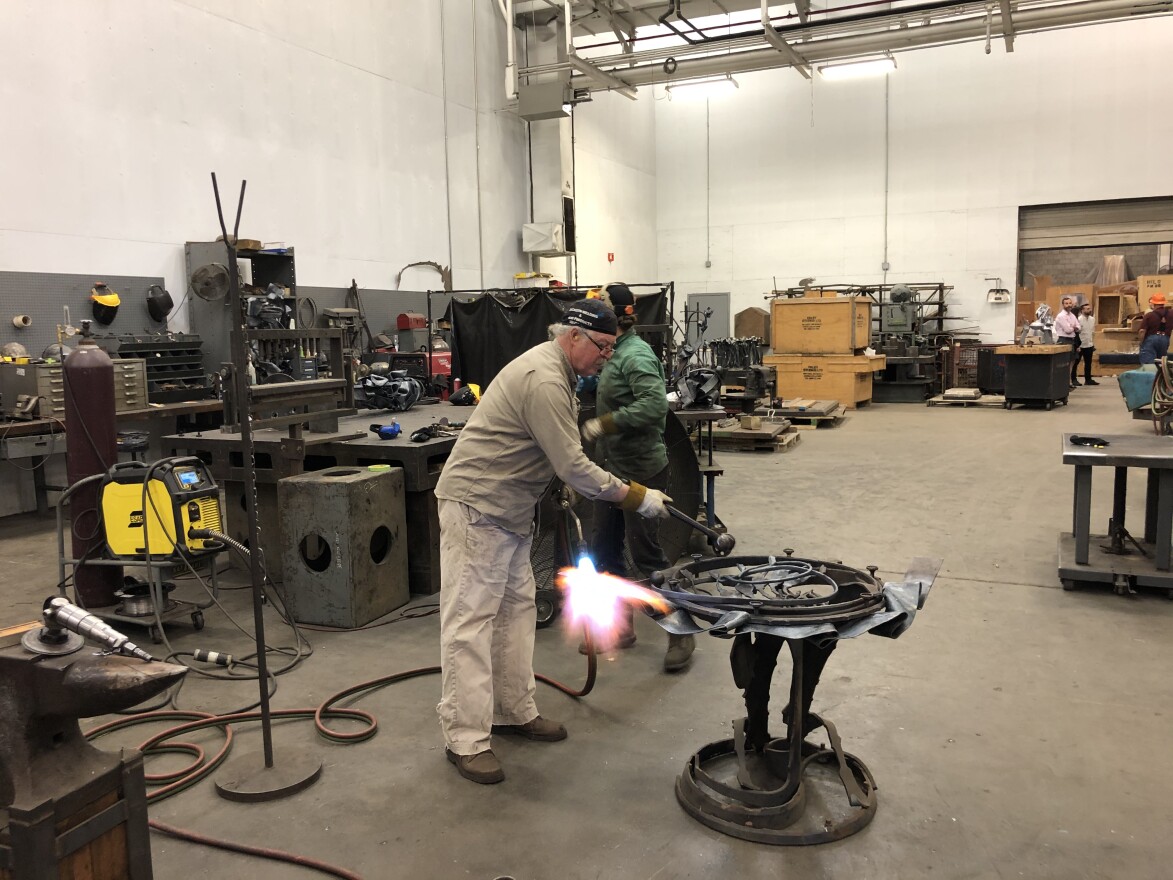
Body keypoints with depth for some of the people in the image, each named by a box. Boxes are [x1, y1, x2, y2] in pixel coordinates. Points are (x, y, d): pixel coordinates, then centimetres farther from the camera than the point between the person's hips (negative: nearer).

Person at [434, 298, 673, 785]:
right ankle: (465, 739, 2)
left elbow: (561, 454, 21)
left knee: (516, 611, 14)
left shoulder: (555, 372, 12)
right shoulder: (544, 381, -22)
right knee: (470, 621, -5)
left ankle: (515, 712, 25)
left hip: (509, 508, 11)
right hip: (475, 506, -11)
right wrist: (635, 497, -16)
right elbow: (572, 466, -24)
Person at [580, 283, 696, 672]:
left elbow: (654, 405, -30)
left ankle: (681, 633, 12)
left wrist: (603, 424, -26)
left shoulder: (636, 355, -17)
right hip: (613, 469, 10)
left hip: (641, 471, -10)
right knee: (605, 550, 14)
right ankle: (620, 625, 28)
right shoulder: (614, 353, 12)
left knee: (647, 556, -3)